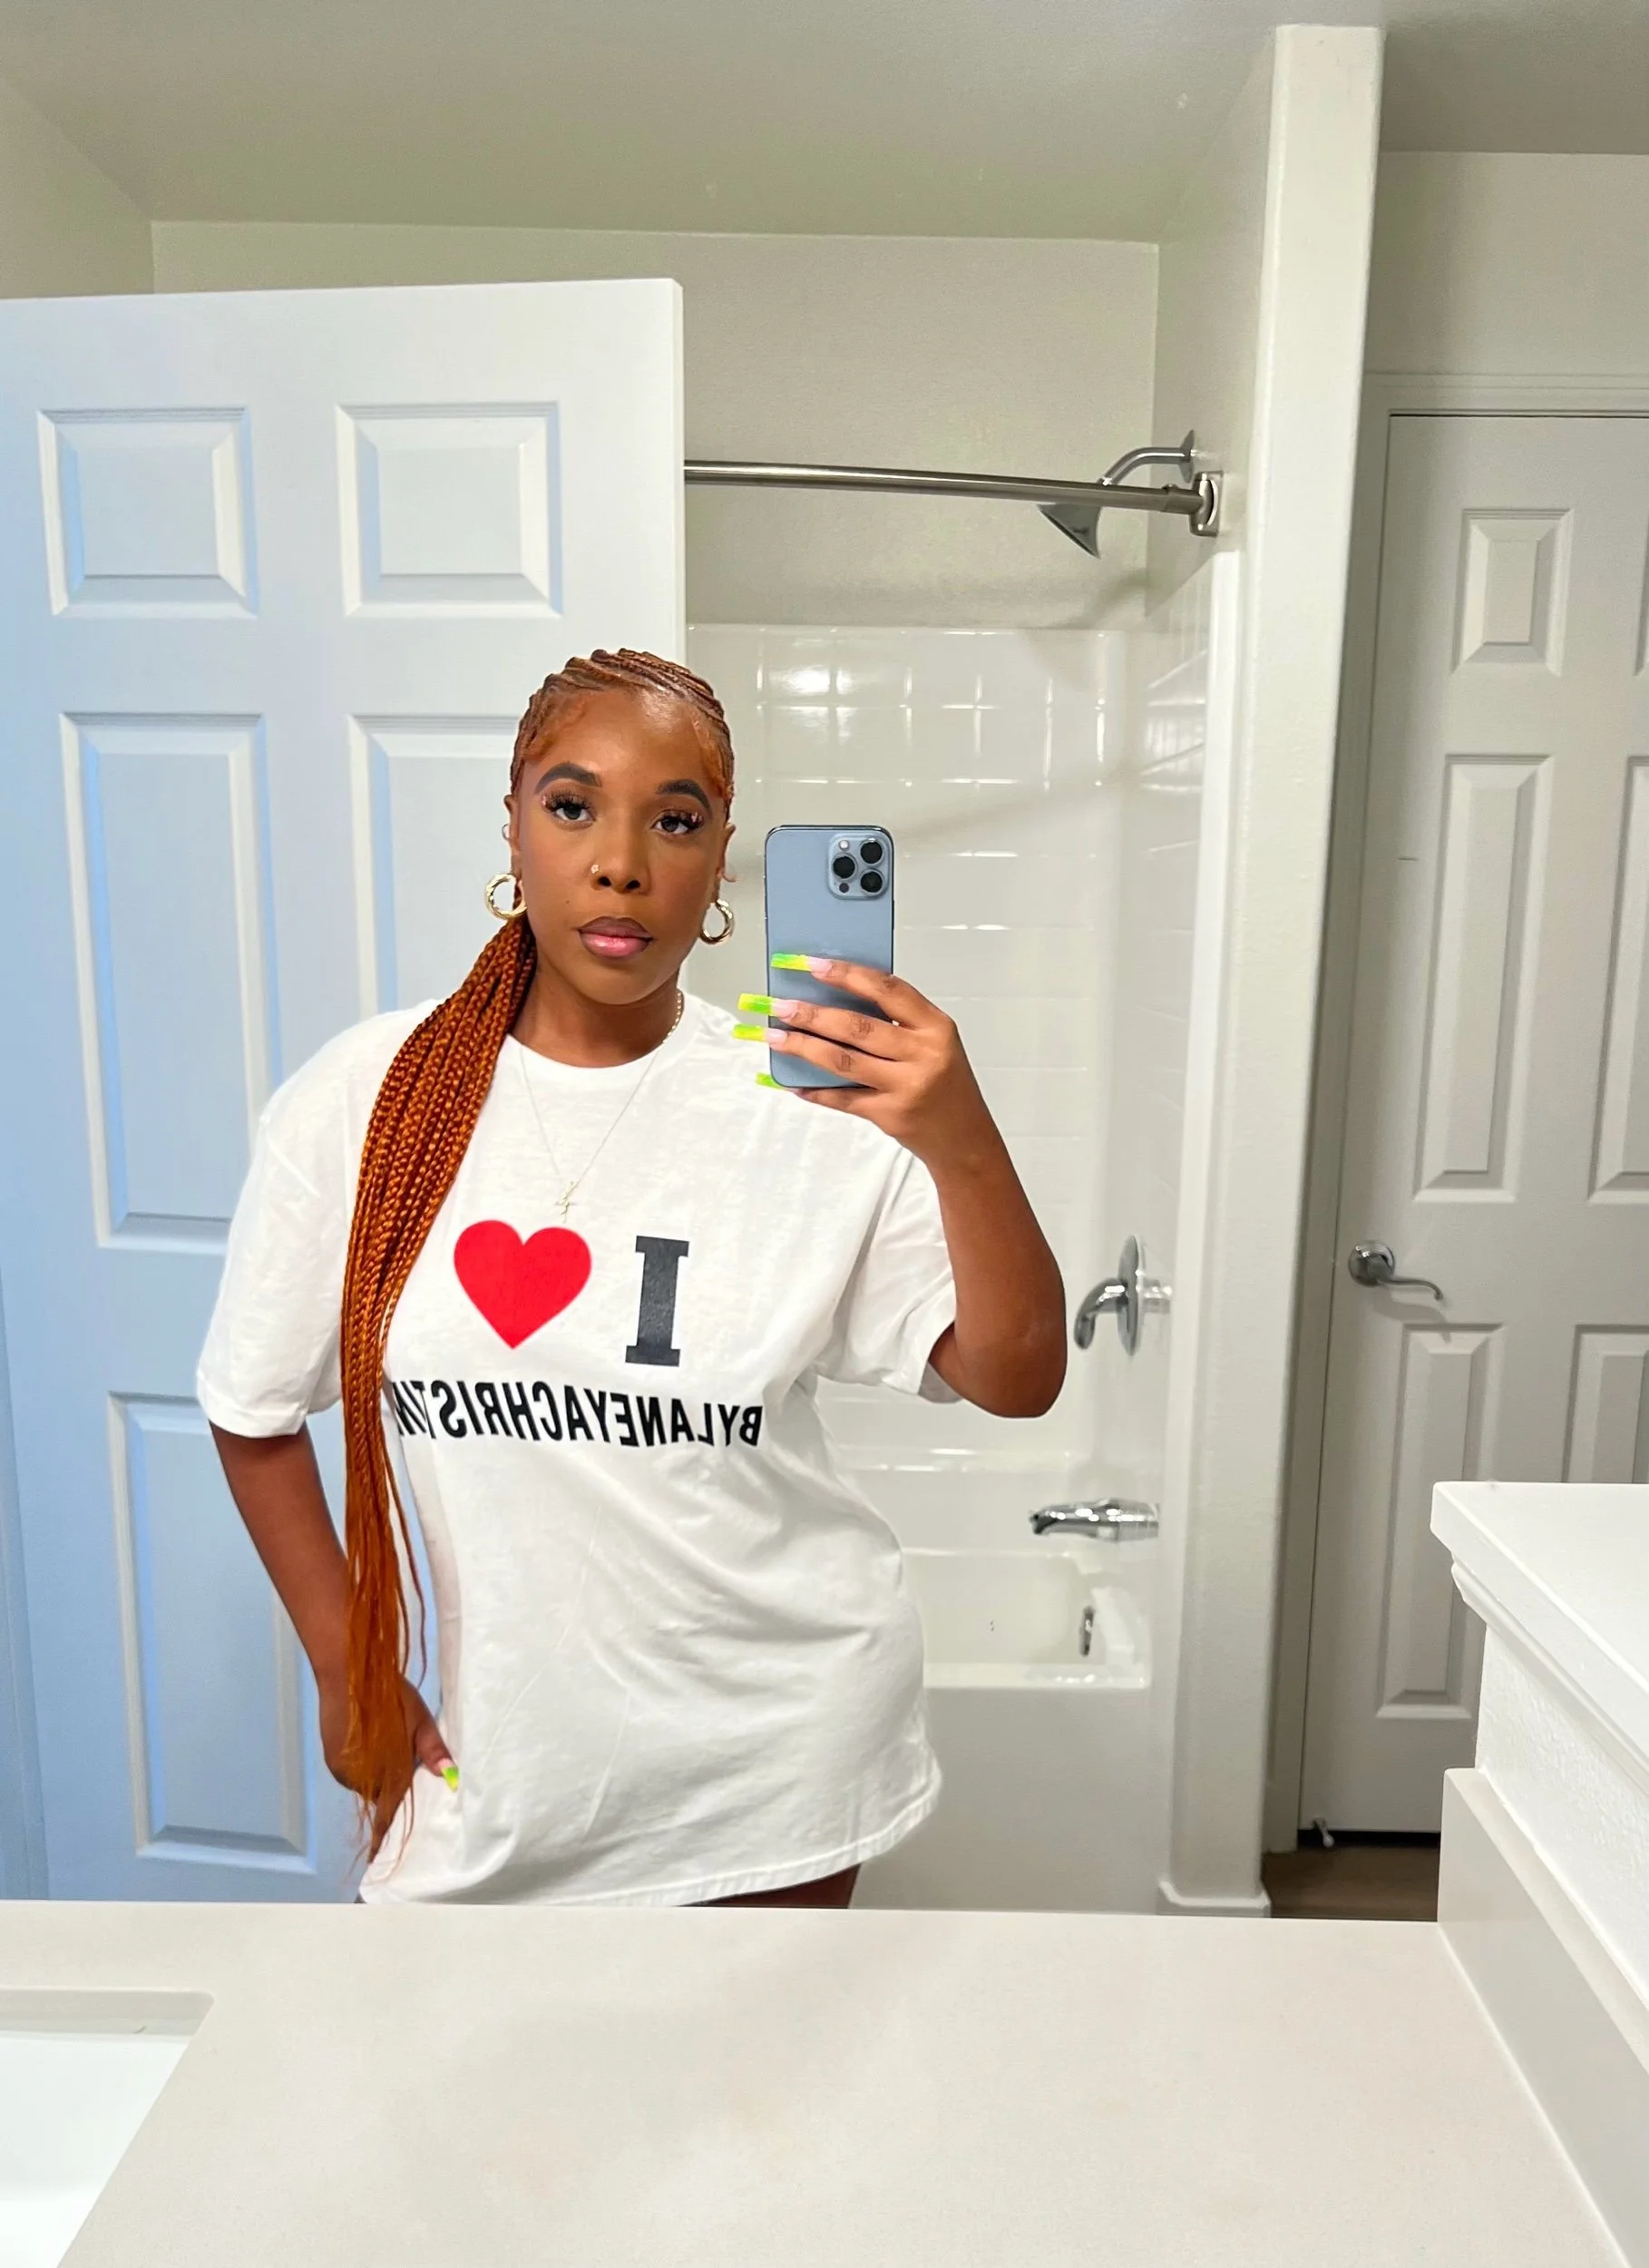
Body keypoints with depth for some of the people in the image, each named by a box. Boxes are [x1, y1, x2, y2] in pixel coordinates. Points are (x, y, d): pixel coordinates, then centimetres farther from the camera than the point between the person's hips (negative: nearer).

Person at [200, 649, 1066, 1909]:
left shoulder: (818, 1100, -13)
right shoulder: (357, 1101, -9)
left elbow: (1017, 1379, -16)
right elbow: (256, 1411, 2)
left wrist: (962, 1142, -33)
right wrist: (348, 1670, 3)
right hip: (496, 1755, 1)